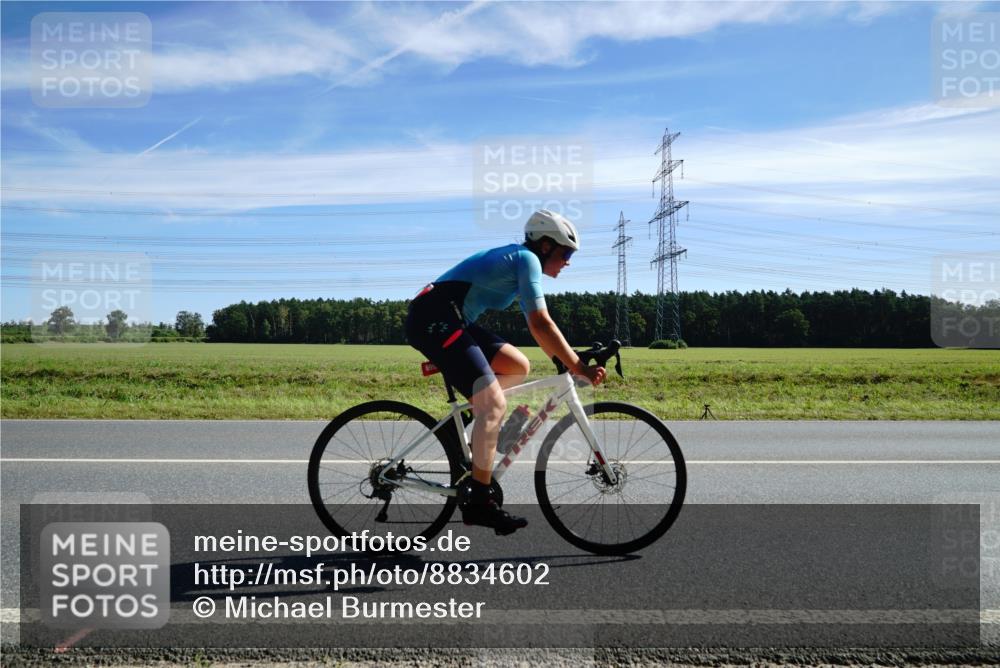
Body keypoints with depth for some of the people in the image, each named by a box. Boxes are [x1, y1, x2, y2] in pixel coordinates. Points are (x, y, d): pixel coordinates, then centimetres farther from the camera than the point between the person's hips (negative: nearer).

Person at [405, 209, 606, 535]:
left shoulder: (516, 259, 22)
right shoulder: (527, 259, -7)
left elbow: (536, 327, 24)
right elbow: (541, 325, -17)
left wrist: (570, 360, 19)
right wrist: (579, 367, -14)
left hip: (446, 321, 10)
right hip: (434, 319, -10)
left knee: (518, 367, 10)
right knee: (494, 404, -15)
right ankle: (478, 501, -11)